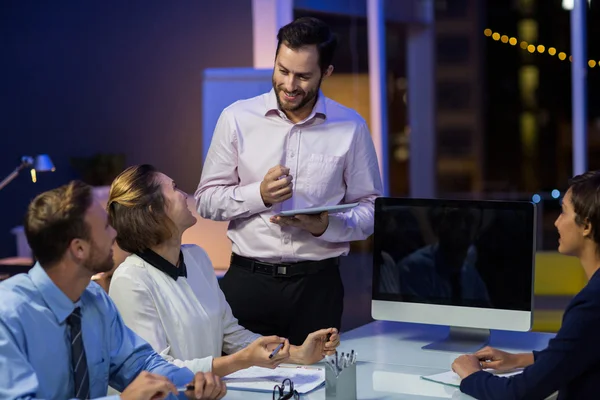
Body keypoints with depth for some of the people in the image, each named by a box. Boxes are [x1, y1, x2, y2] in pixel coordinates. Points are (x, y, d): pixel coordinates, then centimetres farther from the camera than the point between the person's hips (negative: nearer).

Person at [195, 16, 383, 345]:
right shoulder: (237, 118, 1)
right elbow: (206, 200, 3)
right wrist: (259, 194, -13)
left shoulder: (350, 127, 1)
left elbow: (370, 207, 5)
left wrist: (326, 226, -14)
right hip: (248, 280, 0)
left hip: (318, 282, 0)